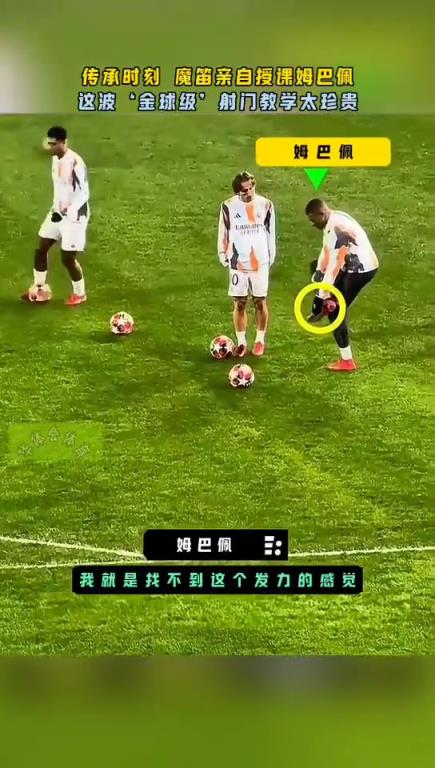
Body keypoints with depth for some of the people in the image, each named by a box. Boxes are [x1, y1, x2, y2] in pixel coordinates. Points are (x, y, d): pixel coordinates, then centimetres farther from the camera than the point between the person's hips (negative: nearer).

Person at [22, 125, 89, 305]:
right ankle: (40, 290, 23)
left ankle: (79, 293, 20)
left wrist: (67, 212, -26)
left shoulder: (75, 163, -24)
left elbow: (83, 193, -22)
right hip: (58, 212, 9)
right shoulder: (55, 158, 5)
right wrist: (56, 208, 15)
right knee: (40, 249, 9)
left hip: (75, 215, -9)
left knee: (67, 258, -3)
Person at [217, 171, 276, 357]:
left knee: (260, 302, 8)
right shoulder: (228, 206, -6)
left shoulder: (266, 205, -3)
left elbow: (270, 233, 6)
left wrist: (271, 257, 8)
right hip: (238, 264, 0)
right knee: (239, 304, 4)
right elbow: (223, 233, 4)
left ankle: (260, 340, 22)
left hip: (260, 263, 0)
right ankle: (241, 342, 15)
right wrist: (224, 257, 4)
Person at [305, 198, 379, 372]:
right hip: (362, 264, 10)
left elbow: (332, 267, -26)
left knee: (335, 311, -4)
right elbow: (327, 250, 12)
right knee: (316, 266, 23)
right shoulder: (335, 218, 5)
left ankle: (347, 361, 3)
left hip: (361, 270, -10)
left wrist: (320, 300, -23)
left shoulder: (335, 231, -26)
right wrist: (319, 271, -2)